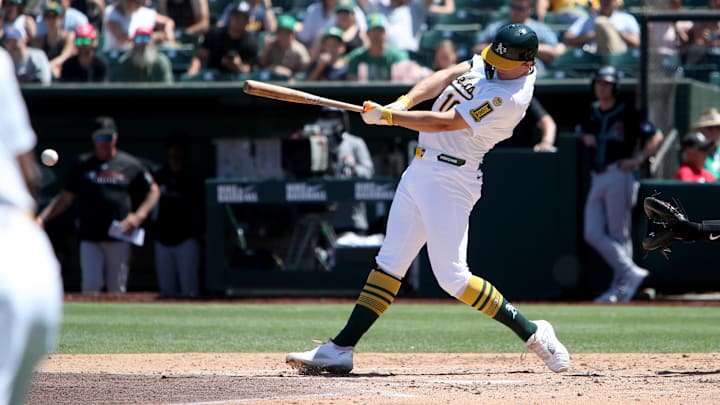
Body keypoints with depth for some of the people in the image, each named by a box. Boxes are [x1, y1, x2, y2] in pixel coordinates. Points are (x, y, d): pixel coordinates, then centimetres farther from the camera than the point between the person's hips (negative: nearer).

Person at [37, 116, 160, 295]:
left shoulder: (130, 165, 6)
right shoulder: (82, 165, 9)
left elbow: (153, 192, 11)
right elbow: (66, 198, 11)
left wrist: (139, 216, -4)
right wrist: (43, 218, -1)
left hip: (118, 239, 0)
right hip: (90, 238, 1)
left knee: (117, 289, 0)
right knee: (91, 284, -11)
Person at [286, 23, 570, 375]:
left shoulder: (511, 97, -21)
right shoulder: (488, 62, 5)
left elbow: (445, 122, -21)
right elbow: (446, 76, 0)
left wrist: (387, 116, -17)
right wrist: (404, 101, -16)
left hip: (449, 180, -9)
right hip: (420, 170, 9)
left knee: (452, 277, -11)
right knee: (389, 263, 7)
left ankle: (532, 333, 1)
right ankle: (340, 349, 6)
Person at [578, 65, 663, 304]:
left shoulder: (627, 114, -4)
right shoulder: (592, 114, 14)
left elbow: (656, 137, -5)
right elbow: (583, 133, 32)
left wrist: (639, 159, -13)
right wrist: (585, 137, 8)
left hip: (619, 175, -7)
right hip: (597, 179, 7)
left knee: (619, 236, -6)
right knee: (593, 234, -2)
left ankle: (621, 287, -2)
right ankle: (632, 273, 1)